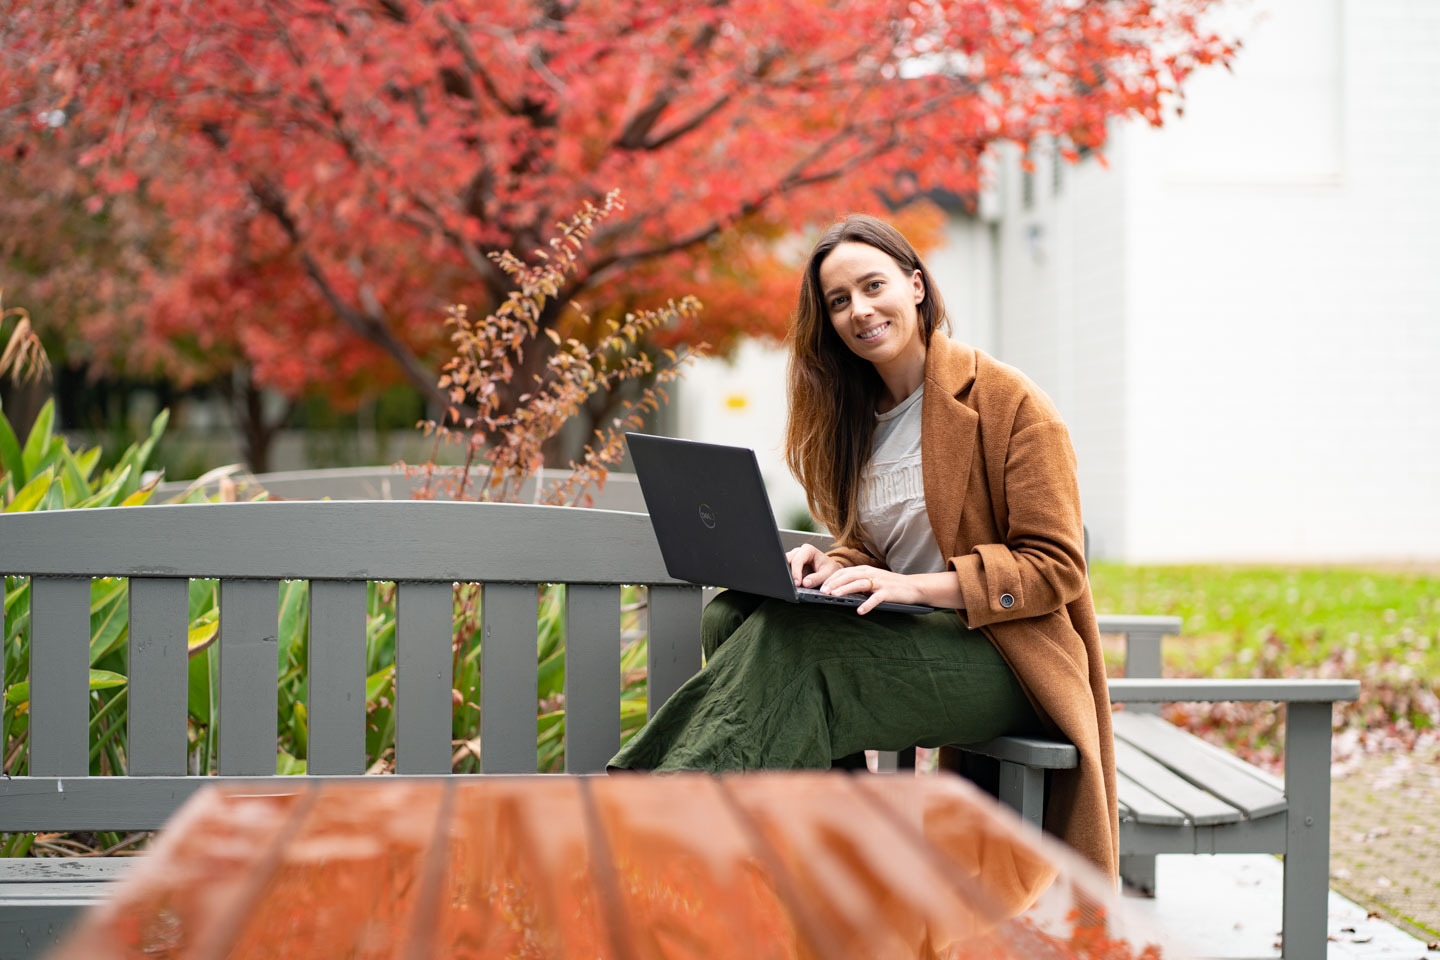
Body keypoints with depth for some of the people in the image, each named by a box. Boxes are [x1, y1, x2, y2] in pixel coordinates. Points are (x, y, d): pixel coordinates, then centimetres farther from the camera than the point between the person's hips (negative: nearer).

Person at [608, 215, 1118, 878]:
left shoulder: (1010, 402, -5)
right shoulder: (859, 416, 16)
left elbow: (1057, 568, -8)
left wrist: (915, 586, -21)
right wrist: (833, 568, -5)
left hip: (1004, 656, -7)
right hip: (909, 638, 7)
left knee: (789, 641, -30)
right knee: (732, 614, -21)